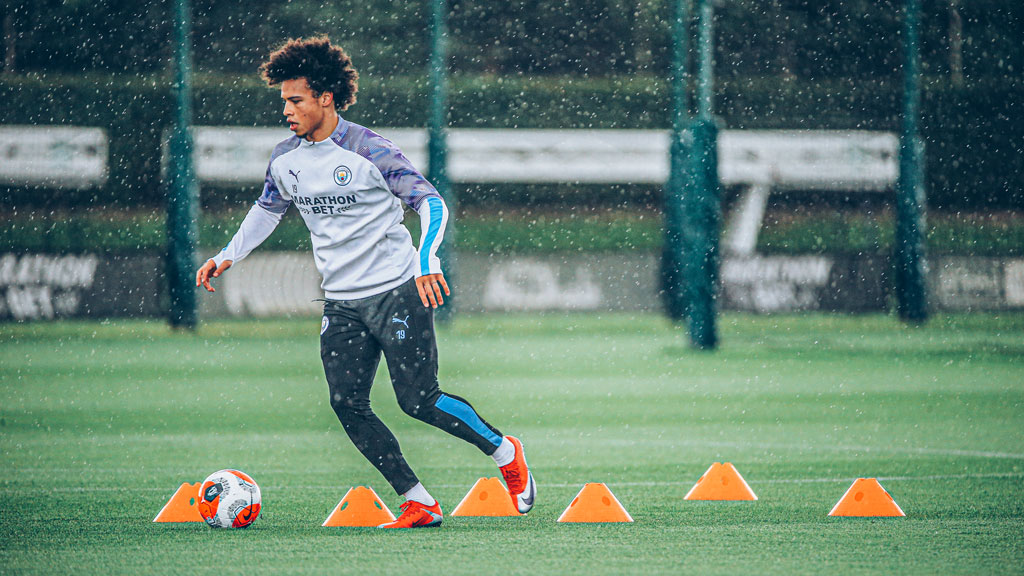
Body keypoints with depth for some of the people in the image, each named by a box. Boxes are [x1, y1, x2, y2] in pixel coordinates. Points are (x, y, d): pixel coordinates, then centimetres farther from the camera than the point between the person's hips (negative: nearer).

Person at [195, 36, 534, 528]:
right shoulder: (285, 160, 4)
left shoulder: (369, 152, -14)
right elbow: (267, 209, 24)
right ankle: (419, 504, -1)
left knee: (418, 400, -9)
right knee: (348, 404, -8)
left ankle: (505, 452, 15)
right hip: (341, 302, 6)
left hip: (396, 290, -6)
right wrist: (228, 256, 12)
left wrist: (427, 261, -29)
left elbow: (430, 202, -14)